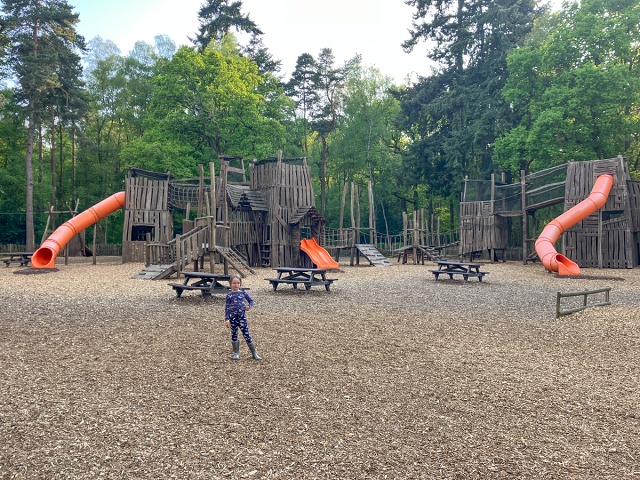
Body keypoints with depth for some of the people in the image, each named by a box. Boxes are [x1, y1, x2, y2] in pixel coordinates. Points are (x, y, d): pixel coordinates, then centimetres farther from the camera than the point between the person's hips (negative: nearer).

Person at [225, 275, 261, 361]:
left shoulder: (243, 293, 2)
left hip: (242, 317, 0)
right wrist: (227, 320, -7)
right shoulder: (229, 295, -2)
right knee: (234, 334, 9)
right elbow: (226, 308, -2)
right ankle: (236, 353, 24)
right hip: (233, 317, 0)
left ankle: (254, 353, 7)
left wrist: (249, 306, -11)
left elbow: (251, 300, 11)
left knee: (247, 334, -1)